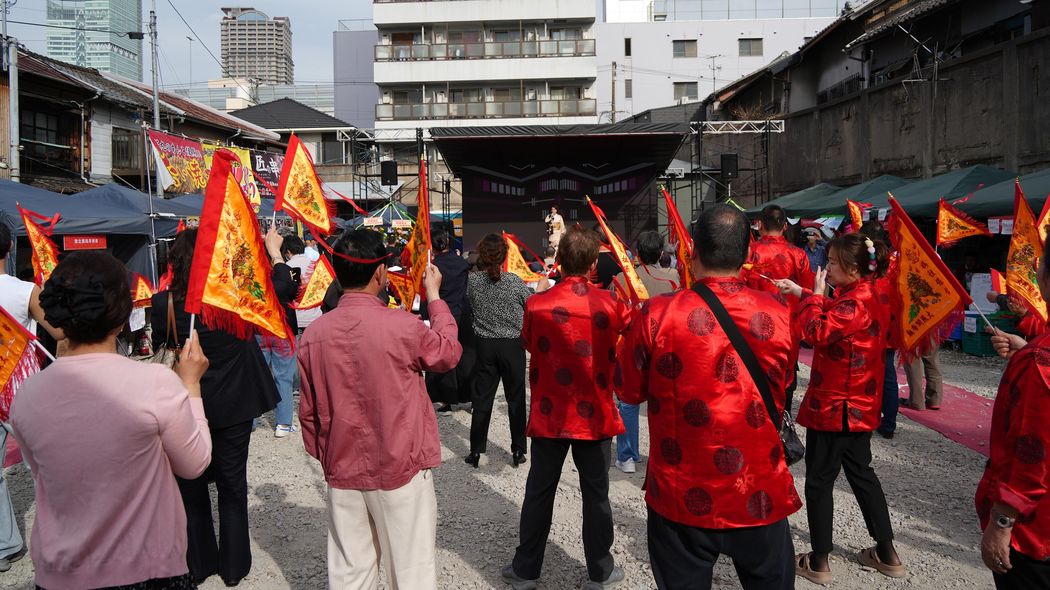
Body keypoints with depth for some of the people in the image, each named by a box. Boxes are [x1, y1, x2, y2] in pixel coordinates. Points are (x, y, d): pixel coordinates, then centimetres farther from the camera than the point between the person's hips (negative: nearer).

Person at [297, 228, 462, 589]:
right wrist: (434, 297, 12)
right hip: (401, 467, -4)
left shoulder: (313, 334, -5)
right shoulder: (402, 326, -17)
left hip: (342, 470, 4)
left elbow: (308, 411, 4)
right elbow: (449, 353, 3)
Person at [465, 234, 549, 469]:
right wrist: (541, 287, 16)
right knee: (516, 399, 11)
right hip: (512, 346, -1)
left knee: (482, 399, 10)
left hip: (484, 346, 2)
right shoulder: (514, 281, -12)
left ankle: (476, 451, 16)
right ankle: (518, 451, 18)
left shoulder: (472, 280, -8)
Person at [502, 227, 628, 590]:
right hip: (594, 415, 0)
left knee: (539, 493, 13)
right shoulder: (609, 304, -12)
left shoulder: (537, 305, -11)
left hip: (550, 415, 1)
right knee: (596, 495, 12)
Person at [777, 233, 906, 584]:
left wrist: (814, 295, -15)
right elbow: (832, 318, 16)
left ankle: (819, 563, 14)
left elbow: (816, 332, -26)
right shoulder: (866, 296, 7)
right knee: (861, 473, 21)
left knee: (819, 481, 3)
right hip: (860, 406, 10)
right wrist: (801, 293, 10)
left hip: (834, 407, -10)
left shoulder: (854, 302, -23)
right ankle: (887, 554, 31)